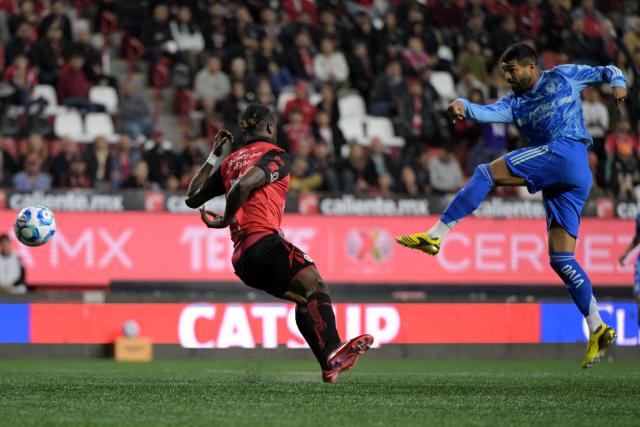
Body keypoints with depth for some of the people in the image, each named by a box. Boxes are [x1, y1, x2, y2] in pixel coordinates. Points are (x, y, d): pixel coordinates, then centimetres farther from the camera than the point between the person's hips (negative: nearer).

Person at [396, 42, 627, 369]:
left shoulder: (563, 77, 15)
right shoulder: (514, 103, 26)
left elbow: (606, 71, 22)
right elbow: (490, 113, 6)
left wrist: (618, 82, 0)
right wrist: (464, 107, -14)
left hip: (568, 150, -8)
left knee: (487, 173, -15)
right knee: (560, 258, 2)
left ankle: (436, 235, -20)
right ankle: (597, 330, 2)